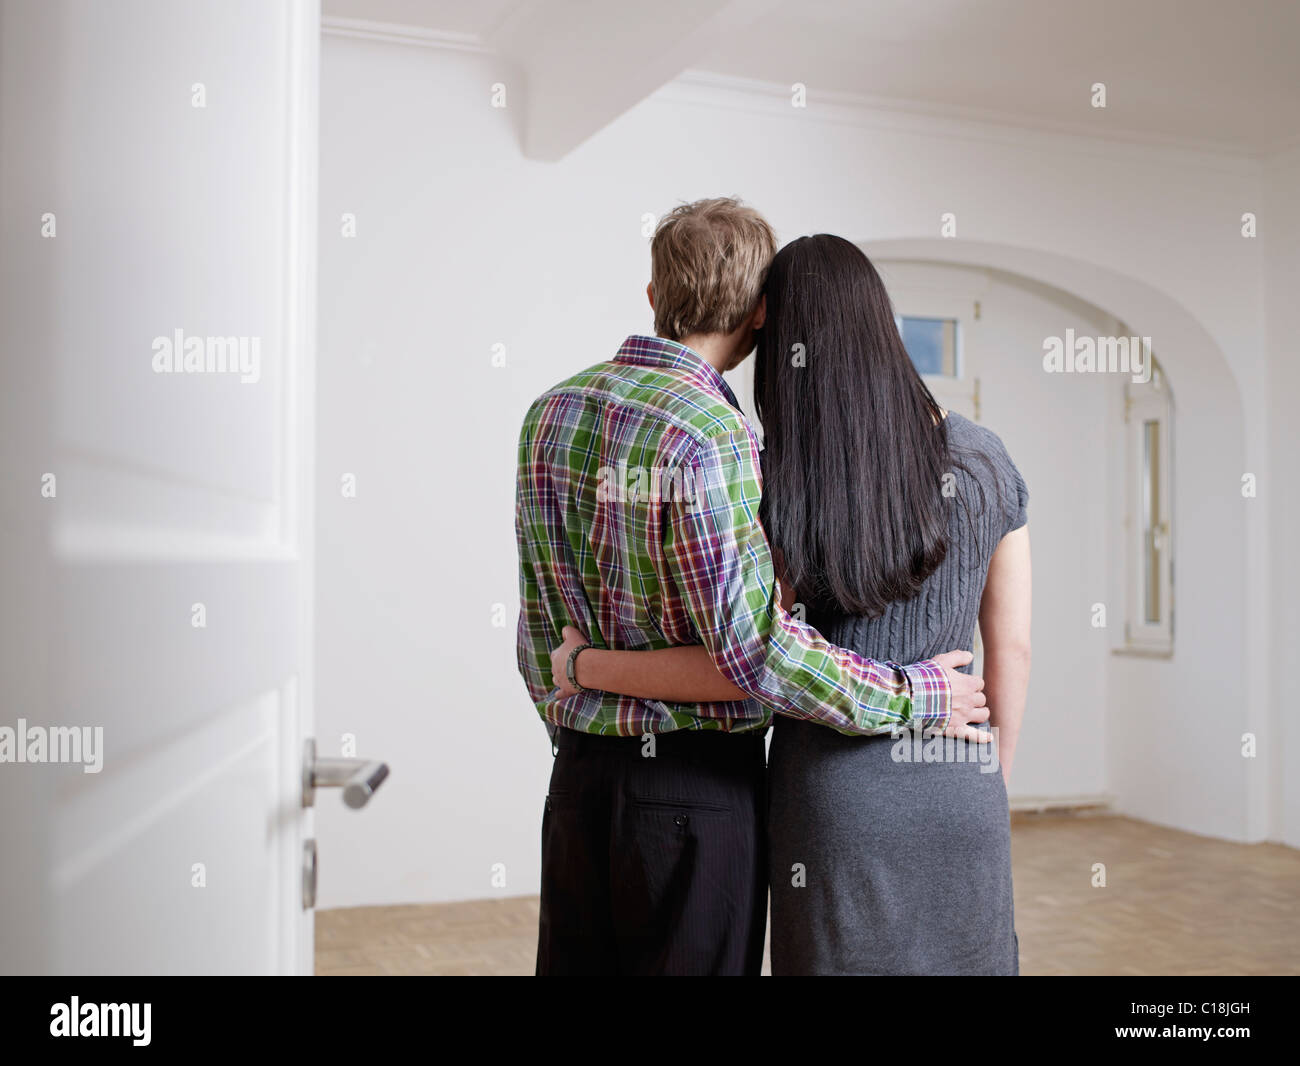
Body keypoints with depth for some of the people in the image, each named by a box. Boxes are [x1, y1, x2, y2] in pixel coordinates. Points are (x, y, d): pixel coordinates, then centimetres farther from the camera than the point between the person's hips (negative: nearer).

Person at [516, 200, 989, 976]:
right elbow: (751, 644, -23)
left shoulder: (551, 412, 5)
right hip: (695, 784, -7)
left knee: (574, 961, 17)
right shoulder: (710, 434, -19)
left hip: (578, 774, 7)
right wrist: (913, 698, -12)